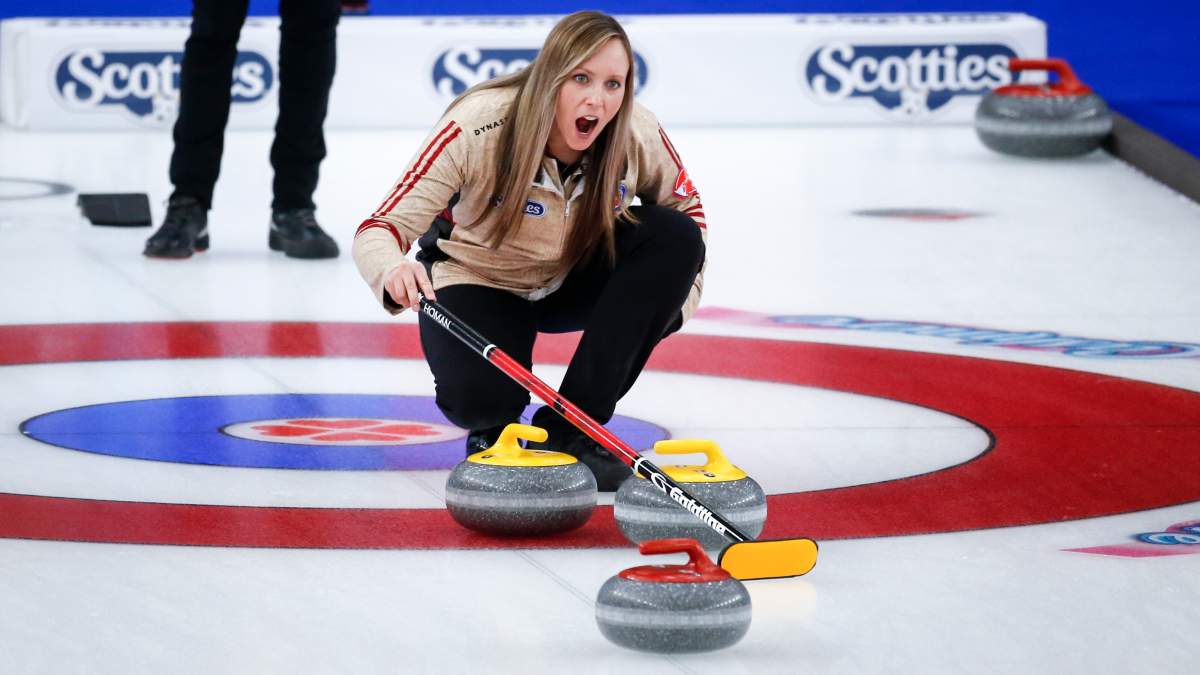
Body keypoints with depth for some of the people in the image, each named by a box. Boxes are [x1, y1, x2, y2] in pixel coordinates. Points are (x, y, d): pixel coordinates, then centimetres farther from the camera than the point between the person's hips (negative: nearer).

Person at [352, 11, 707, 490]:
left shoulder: (638, 136, -22)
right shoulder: (478, 128, -32)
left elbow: (687, 209, 0)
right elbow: (380, 229, -31)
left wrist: (673, 296, -17)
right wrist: (394, 271, -56)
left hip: (574, 282, 4)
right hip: (479, 281, -4)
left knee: (676, 237, -24)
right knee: (478, 396, -35)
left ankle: (570, 429, -16)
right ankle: (494, 426, 9)